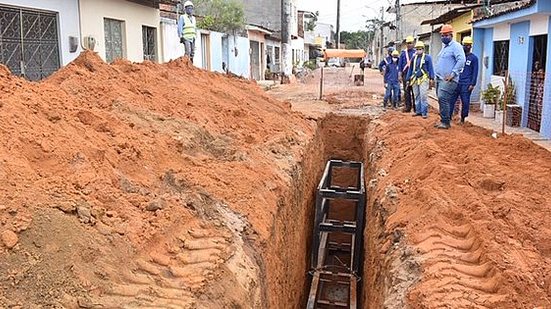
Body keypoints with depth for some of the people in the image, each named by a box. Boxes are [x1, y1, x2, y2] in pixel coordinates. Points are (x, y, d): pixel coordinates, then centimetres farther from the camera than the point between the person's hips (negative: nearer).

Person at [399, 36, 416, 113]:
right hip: (405, 74, 2)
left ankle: (416, 107, 5)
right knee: (406, 91, 5)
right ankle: (408, 107, 11)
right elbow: (400, 64, 9)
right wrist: (400, 74, 2)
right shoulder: (403, 53, 9)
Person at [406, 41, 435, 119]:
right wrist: (408, 79, 14)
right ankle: (418, 111, 18)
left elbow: (430, 68, -1)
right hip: (415, 79, 5)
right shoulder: (413, 58, 15)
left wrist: (431, 79, -9)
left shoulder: (427, 57, 1)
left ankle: (425, 112, -5)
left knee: (423, 96, -9)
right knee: (416, 96, 9)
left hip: (423, 79, -5)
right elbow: (410, 69, 18)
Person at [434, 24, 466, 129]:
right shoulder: (444, 47, 21)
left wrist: (452, 74, -22)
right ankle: (443, 121, 16)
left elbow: (461, 60, -20)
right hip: (440, 78, 9)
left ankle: (446, 122, -12)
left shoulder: (456, 46, -8)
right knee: (441, 99, 10)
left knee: (443, 98, -17)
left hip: (448, 79, -9)